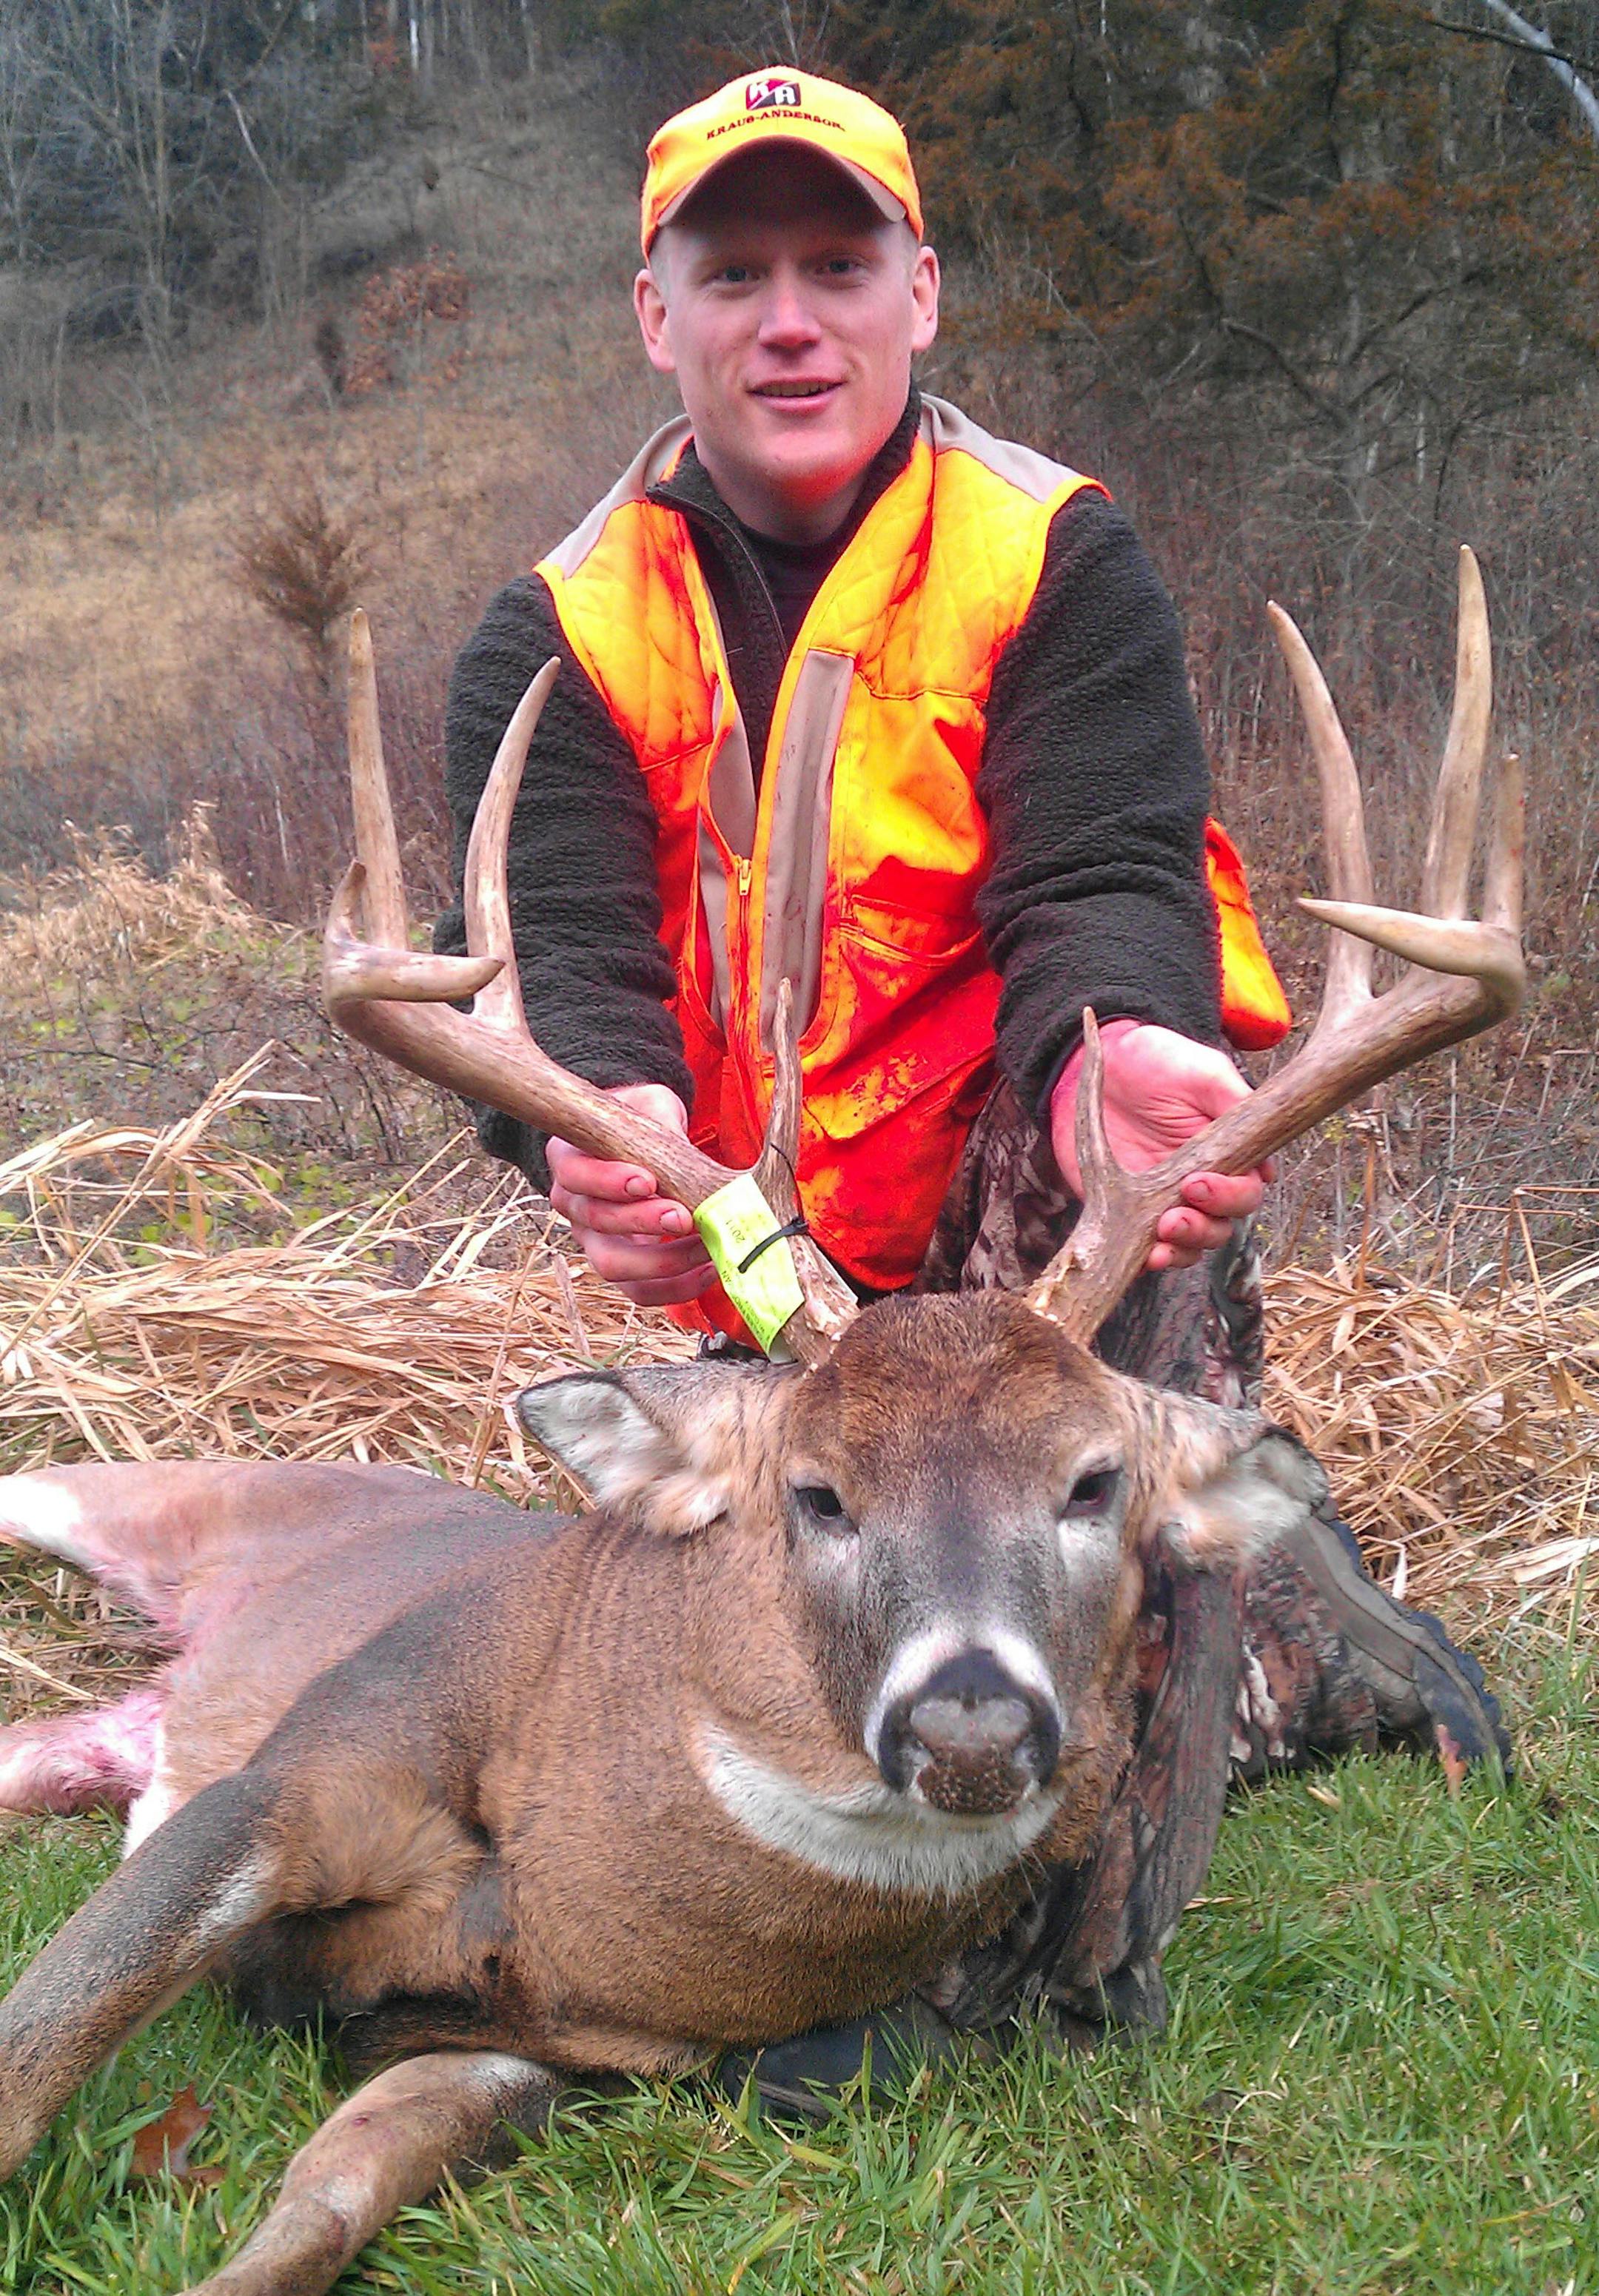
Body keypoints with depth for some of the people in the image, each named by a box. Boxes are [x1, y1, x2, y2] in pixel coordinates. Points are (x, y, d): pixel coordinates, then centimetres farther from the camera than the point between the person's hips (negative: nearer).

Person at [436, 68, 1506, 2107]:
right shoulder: (559, 637, -3)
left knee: (1109, 1125, -37)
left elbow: (1106, 867, -22)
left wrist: (1120, 1038, -47)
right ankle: (1282, 1642, 22)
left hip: (1046, 1200, -3)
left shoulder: (1053, 557, -7)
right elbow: (556, 942, -18)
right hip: (766, 1271, 4)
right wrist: (601, 1121, -44)